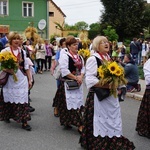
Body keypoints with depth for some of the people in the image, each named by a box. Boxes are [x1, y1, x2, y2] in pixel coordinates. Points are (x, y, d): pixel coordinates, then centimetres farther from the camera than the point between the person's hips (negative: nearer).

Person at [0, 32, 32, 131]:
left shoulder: (22, 52, 9)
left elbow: (26, 67, 12)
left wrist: (29, 79, 10)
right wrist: (9, 70, -22)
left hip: (22, 80, 2)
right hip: (10, 80, -2)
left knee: (23, 100, -2)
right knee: (9, 99, 11)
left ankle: (24, 122, 0)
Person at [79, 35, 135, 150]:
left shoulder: (109, 59, 11)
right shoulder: (93, 59, -12)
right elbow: (90, 79, -20)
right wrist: (105, 85, -25)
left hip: (111, 95, 8)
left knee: (112, 120, 14)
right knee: (101, 121, 1)